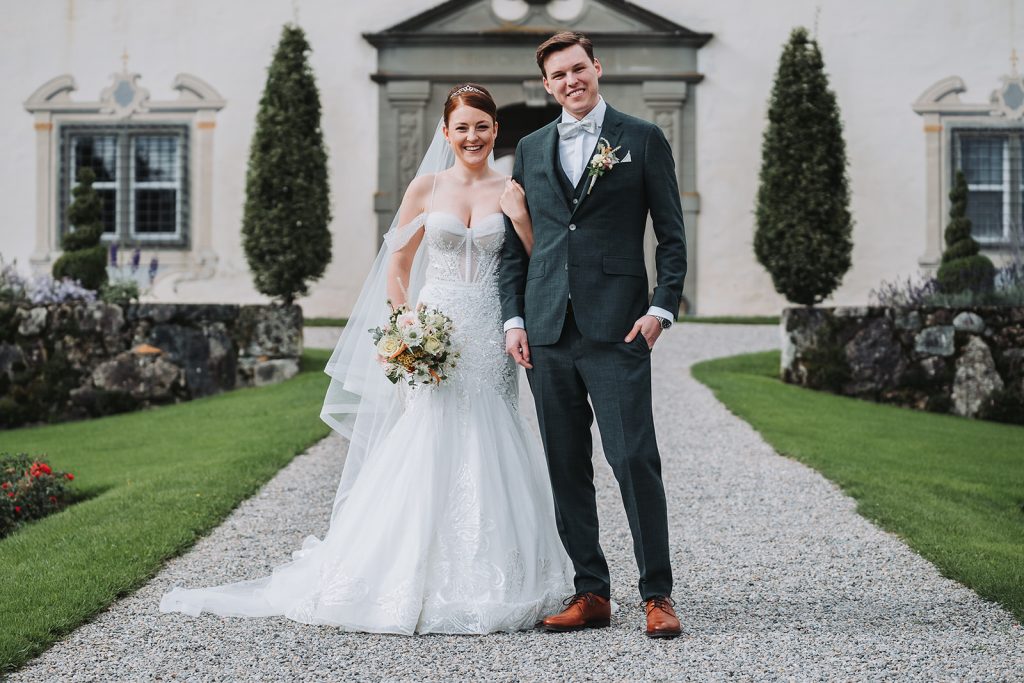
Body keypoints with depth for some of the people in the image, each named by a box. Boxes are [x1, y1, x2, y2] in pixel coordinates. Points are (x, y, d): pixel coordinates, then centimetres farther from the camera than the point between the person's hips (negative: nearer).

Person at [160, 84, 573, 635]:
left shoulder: (513, 191, 7)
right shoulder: (426, 188, 7)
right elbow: (398, 262, 10)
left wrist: (521, 217, -13)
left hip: (490, 341, 1)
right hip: (434, 336, -1)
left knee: (486, 459, 0)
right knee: (425, 453, -7)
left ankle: (487, 583, 9)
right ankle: (411, 583, -1)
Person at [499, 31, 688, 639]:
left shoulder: (643, 140, 5)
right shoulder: (531, 149, 16)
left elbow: (672, 236, 4)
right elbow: (515, 243, 17)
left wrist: (661, 308, -7)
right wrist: (514, 318, 7)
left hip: (617, 330, -4)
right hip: (547, 332, 4)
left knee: (635, 460, -9)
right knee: (567, 470, 6)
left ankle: (658, 595, 1)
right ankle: (592, 593, 14)